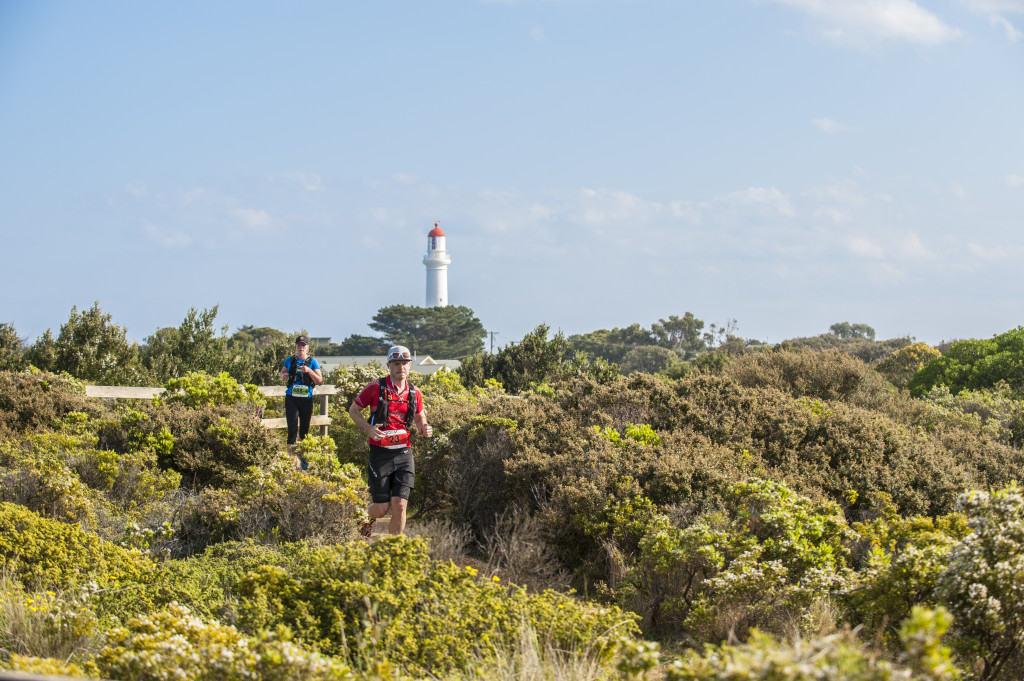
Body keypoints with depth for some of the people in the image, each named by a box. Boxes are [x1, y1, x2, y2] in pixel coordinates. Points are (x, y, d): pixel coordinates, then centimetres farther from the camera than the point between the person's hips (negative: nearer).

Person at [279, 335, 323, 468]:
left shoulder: (312, 362, 1)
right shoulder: (290, 360, 6)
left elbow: (320, 381, -3)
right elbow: (282, 372, 23)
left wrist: (309, 371, -18)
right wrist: (283, 375, 0)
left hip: (306, 399, 0)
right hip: (292, 398, 0)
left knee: (304, 429, 11)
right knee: (292, 428, -12)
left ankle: (302, 456, 30)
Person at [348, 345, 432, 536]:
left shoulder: (414, 393, 5)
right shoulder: (376, 388, -6)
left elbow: (419, 417, 22)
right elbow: (353, 410, 3)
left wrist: (424, 428, -1)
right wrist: (368, 428, -14)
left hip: (404, 454, 2)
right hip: (380, 454, -2)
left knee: (400, 506, -8)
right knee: (381, 509, 0)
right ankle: (367, 517, 37)